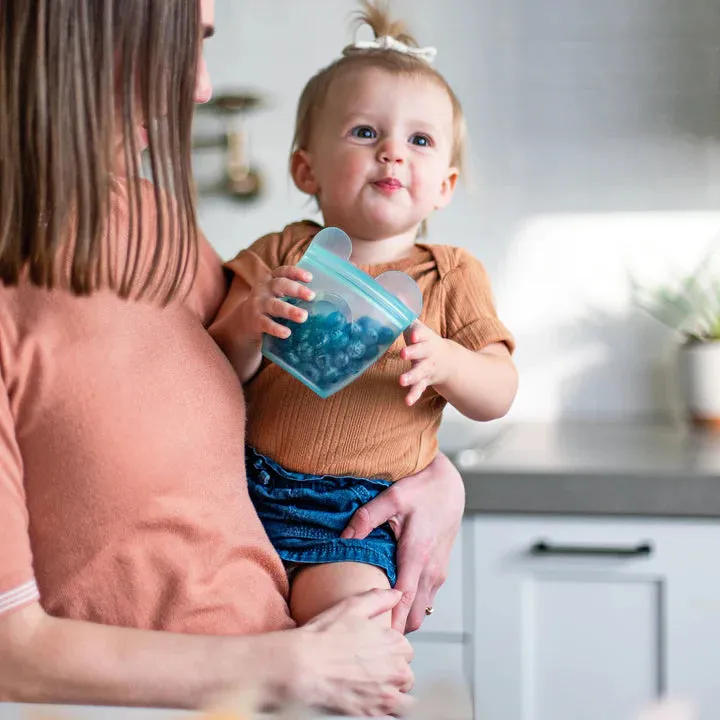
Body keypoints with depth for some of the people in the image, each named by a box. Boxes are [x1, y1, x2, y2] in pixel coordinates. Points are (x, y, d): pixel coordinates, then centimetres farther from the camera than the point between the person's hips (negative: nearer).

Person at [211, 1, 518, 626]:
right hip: (255, 485, 3)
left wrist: (444, 362, -21)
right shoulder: (280, 256, 5)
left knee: (348, 598, -28)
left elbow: (499, 395, 1)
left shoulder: (452, 276, 5)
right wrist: (246, 325, -22)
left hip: (359, 510, -2)